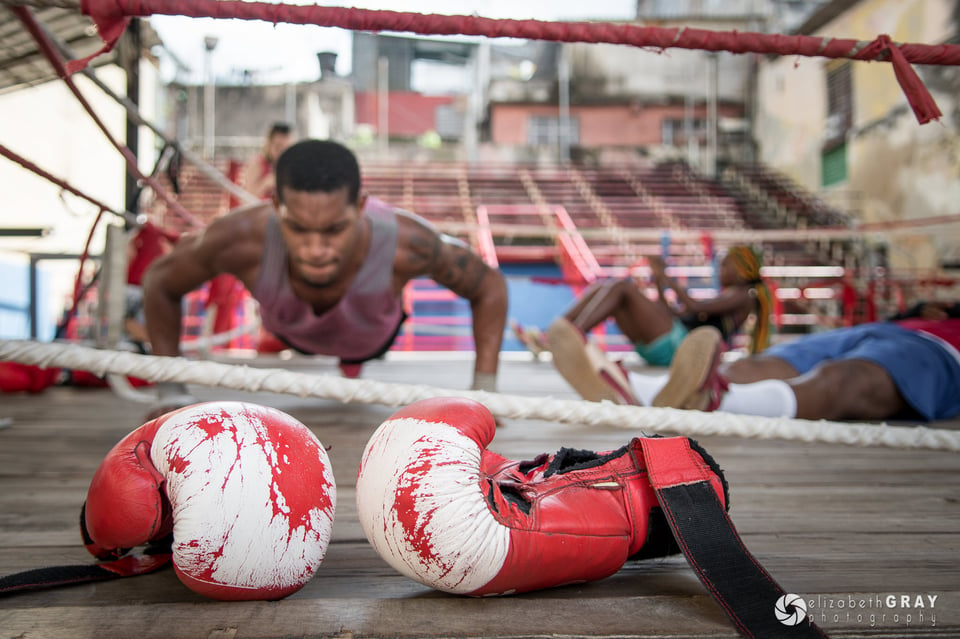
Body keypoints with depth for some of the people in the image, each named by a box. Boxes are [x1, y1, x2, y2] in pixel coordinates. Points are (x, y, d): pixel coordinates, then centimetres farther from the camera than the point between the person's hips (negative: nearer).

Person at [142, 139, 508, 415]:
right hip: (291, 334, 0)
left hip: (374, 339, 0)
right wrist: (172, 394, -24)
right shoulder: (242, 237, -48)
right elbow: (159, 282, -25)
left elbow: (490, 286, -28)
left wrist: (483, 392, -33)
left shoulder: (406, 242, -49)